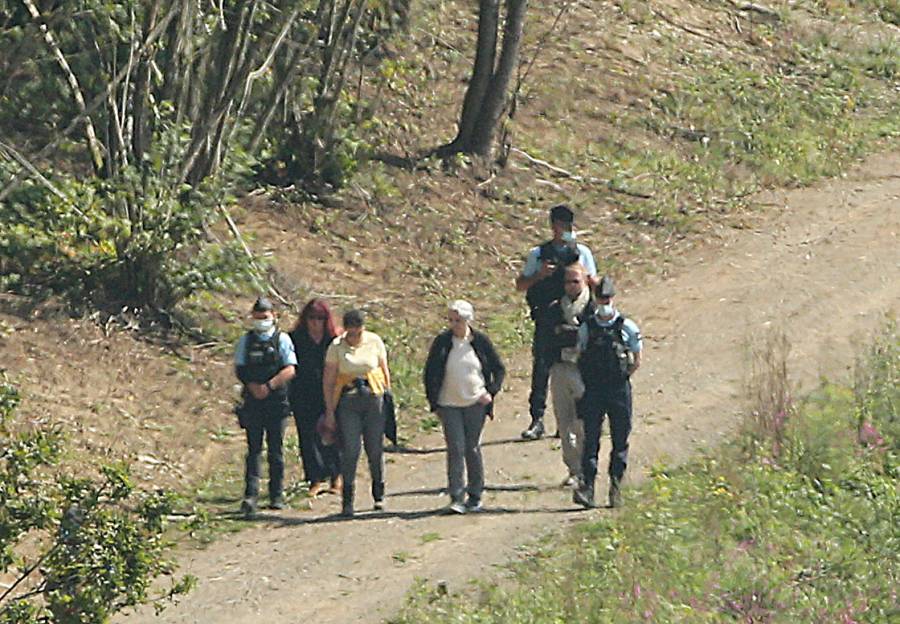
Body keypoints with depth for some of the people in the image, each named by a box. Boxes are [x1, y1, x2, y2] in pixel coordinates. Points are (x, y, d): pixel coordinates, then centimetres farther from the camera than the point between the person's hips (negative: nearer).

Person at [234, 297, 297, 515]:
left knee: (275, 450, 3)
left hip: (276, 400, -1)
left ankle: (277, 495, 10)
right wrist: (253, 386, -12)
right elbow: (239, 369, 5)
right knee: (254, 449, -5)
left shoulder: (282, 340, 4)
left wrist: (269, 386, -17)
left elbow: (290, 370, -5)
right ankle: (250, 495, -12)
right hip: (252, 401, 1)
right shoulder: (246, 341, 10)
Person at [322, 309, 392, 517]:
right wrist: (329, 411, -3)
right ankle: (347, 501, -1)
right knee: (350, 451, -7)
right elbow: (328, 380, 0)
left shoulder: (374, 342, 2)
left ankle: (379, 495, 22)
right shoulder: (336, 347, -3)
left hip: (374, 398, 2)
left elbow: (385, 371, 12)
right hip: (348, 401, -2)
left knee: (375, 449, 5)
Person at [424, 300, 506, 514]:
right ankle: (456, 498, -9)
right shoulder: (442, 342, -2)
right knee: (455, 449, -8)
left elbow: (499, 369, 9)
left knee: (473, 449, 5)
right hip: (449, 405, 0)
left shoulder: (480, 342, -2)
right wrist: (433, 400, 1)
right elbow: (430, 372, 6)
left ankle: (475, 495, 17)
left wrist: (491, 392, -3)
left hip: (475, 403, 0)